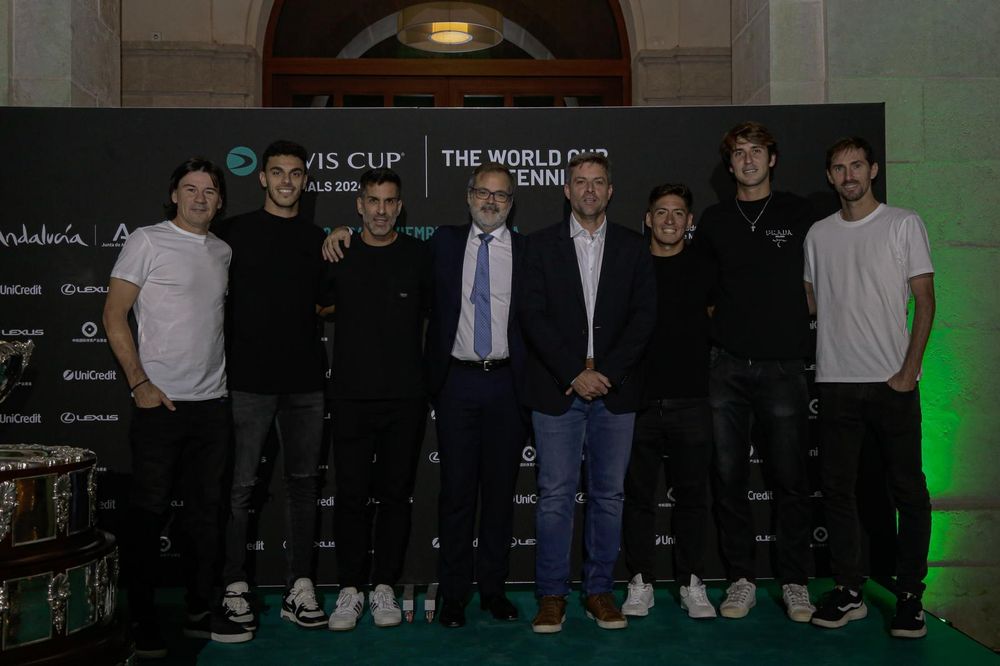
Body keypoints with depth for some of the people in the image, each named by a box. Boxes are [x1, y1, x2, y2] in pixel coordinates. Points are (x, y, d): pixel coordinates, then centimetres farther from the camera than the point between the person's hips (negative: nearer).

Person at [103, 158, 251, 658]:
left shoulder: (223, 252, 12)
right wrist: (139, 382, -12)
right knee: (149, 511, 1)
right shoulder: (147, 241, -4)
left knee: (206, 510, 11)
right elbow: (114, 314, -6)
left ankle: (199, 612, 23)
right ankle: (139, 619, 14)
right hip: (160, 401, -5)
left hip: (212, 402, 6)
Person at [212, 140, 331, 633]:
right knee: (241, 485, 0)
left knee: (303, 482, 6)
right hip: (248, 379, -3)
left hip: (305, 379, 3)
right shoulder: (234, 231, 3)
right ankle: (235, 587, 12)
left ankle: (299, 588, 15)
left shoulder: (318, 239, 13)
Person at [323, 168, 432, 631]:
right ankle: (350, 589, 14)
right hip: (352, 396, 0)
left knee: (395, 493, 7)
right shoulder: (338, 255, 3)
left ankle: (384, 587, 19)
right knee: (351, 495, 2)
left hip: (406, 397, 0)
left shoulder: (419, 255, 3)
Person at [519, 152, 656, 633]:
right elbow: (533, 315, -3)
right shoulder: (542, 245, 6)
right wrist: (574, 374, -11)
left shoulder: (633, 248, 10)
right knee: (555, 495, 0)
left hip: (615, 389, 2)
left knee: (608, 494, 8)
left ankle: (600, 591, 20)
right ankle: (551, 595, 11)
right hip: (556, 389, -1)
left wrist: (605, 371, -9)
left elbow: (644, 316, 2)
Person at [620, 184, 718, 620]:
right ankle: (641, 583, 15)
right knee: (638, 495, 5)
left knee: (691, 495, 6)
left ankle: (691, 583, 17)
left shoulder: (704, 269, 7)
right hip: (638, 400, 0)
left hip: (691, 400, 1)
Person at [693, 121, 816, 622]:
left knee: (789, 479, 2)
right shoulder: (714, 220, 10)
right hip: (727, 365, 2)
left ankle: (795, 583, 15)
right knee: (729, 477, 4)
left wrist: (796, 321, 5)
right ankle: (741, 580, 16)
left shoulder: (799, 213, 6)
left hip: (782, 365, -2)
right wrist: (717, 314, 8)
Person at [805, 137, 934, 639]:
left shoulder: (904, 224, 2)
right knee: (836, 488, 6)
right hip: (836, 380, 3)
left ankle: (909, 595, 12)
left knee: (908, 489, 1)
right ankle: (848, 592, 17)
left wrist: (909, 370, -10)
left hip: (892, 381, -3)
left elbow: (925, 300, -1)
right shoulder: (819, 234, 13)